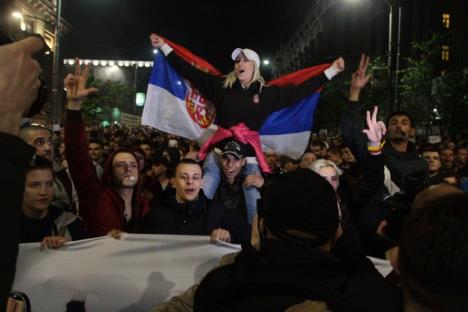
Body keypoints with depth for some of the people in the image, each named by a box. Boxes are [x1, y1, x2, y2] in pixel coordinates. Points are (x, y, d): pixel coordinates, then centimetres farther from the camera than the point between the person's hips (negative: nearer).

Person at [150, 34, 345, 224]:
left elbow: (300, 91, 8)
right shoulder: (221, 86, 7)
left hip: (249, 154, 0)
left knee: (255, 208, -3)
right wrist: (164, 47, 8)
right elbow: (190, 72, 8)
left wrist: (332, 70, 8)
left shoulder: (268, 93, 7)